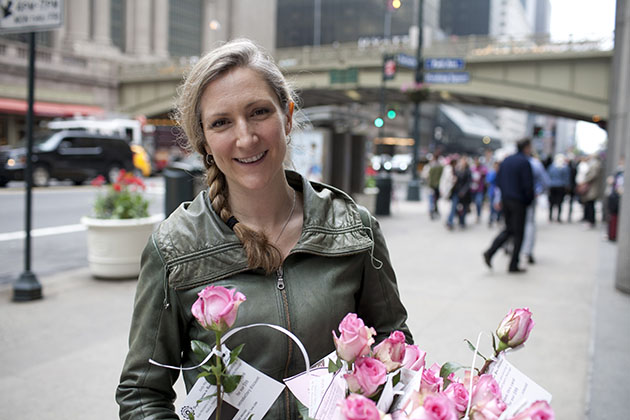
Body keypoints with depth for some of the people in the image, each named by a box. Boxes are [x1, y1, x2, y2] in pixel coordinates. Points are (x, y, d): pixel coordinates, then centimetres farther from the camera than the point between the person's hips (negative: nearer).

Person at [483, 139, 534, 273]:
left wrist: (503, 196, 16)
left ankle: (489, 252, 1)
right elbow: (528, 185, -16)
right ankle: (513, 265, 6)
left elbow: (498, 181, 11)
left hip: (505, 200, 7)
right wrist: (529, 200, -1)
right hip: (518, 202, -7)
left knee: (508, 229, 18)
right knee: (518, 233, 3)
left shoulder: (506, 160, 9)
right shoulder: (524, 162, -13)